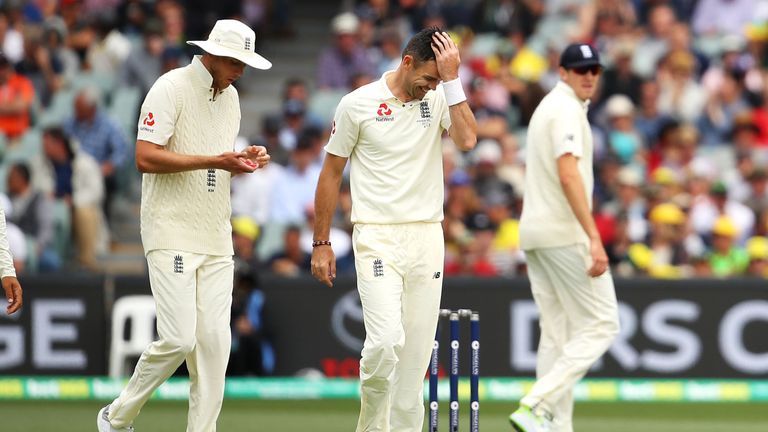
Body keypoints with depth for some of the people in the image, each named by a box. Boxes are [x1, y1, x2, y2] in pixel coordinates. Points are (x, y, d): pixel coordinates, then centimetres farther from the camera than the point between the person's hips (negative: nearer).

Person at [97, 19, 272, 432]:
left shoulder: (229, 96, 15)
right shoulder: (171, 88, -10)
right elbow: (145, 158, -18)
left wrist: (245, 159, 1)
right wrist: (214, 161, -21)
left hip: (216, 238, 7)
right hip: (172, 234, -7)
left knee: (214, 340, -1)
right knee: (179, 338, -13)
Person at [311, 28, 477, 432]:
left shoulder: (439, 99, 5)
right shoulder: (358, 104, -3)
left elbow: (467, 139, -13)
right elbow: (331, 174, 4)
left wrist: (451, 79, -14)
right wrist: (321, 244, 4)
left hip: (427, 238, 4)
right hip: (377, 238, -4)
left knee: (416, 352, 2)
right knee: (386, 340, -18)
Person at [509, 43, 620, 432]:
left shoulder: (546, 107, 20)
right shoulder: (567, 110, -12)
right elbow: (568, 175, -24)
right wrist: (594, 239, -29)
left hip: (533, 234, 10)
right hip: (564, 234, -10)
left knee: (556, 335, 9)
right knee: (601, 325, -7)